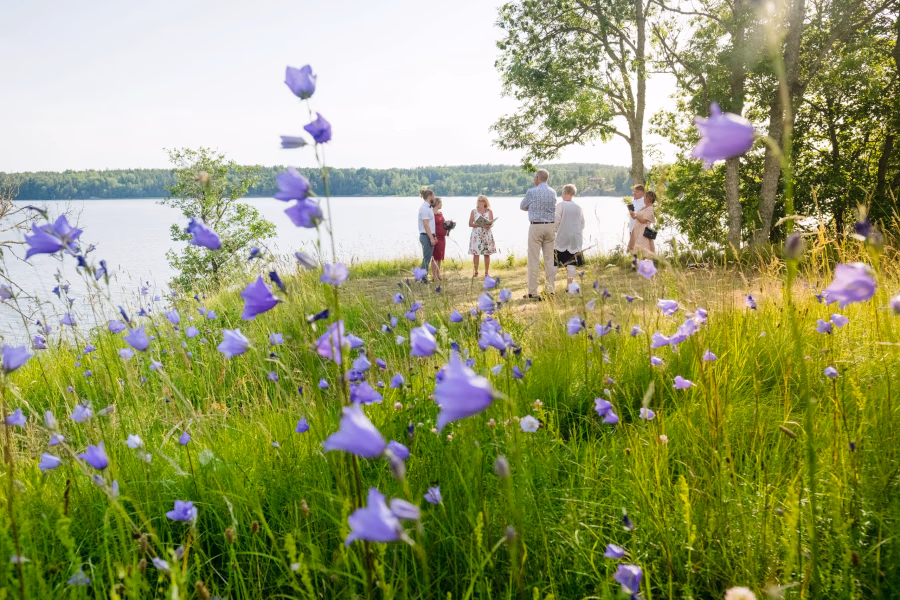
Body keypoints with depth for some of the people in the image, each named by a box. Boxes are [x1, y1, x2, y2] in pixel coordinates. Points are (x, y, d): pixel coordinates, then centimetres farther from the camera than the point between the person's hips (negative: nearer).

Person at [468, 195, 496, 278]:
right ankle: (476, 272, 2)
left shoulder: (489, 211, 8)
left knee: (487, 254, 0)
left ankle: (487, 272, 7)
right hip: (476, 234, 0)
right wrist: (478, 225, -15)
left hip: (487, 234, 0)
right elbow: (470, 224, 1)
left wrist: (488, 225, -21)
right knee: (475, 253, -5)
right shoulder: (473, 211, 7)